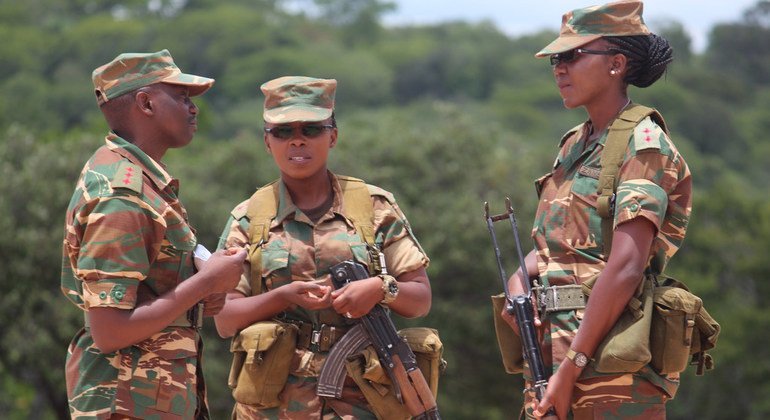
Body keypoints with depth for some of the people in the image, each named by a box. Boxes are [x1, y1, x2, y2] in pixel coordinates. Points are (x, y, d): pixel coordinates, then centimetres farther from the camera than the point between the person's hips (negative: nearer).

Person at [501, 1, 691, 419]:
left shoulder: (643, 144, -8)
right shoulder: (575, 144, 17)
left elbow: (625, 266, -18)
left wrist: (572, 367, -20)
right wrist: (518, 283, -1)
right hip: (550, 349, 8)